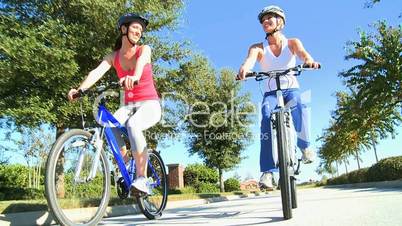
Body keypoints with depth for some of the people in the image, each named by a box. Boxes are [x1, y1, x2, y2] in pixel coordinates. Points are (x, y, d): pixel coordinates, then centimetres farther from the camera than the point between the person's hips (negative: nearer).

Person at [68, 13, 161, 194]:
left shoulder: (144, 49, -3)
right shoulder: (113, 57, 4)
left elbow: (141, 61, -28)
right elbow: (96, 72, -15)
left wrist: (134, 77, -52)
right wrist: (80, 88, -35)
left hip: (149, 104, -3)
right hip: (129, 106, 3)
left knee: (133, 125, -35)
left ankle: (142, 179, -29)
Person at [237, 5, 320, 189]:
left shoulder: (292, 43, 1)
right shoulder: (258, 48, 0)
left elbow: (303, 53, -21)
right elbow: (250, 59, -23)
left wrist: (309, 61, -46)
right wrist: (244, 70, -48)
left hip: (291, 89, 0)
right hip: (271, 92, 0)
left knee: (298, 107, -36)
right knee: (267, 118, -30)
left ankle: (305, 145, -13)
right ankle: (268, 171, -30)